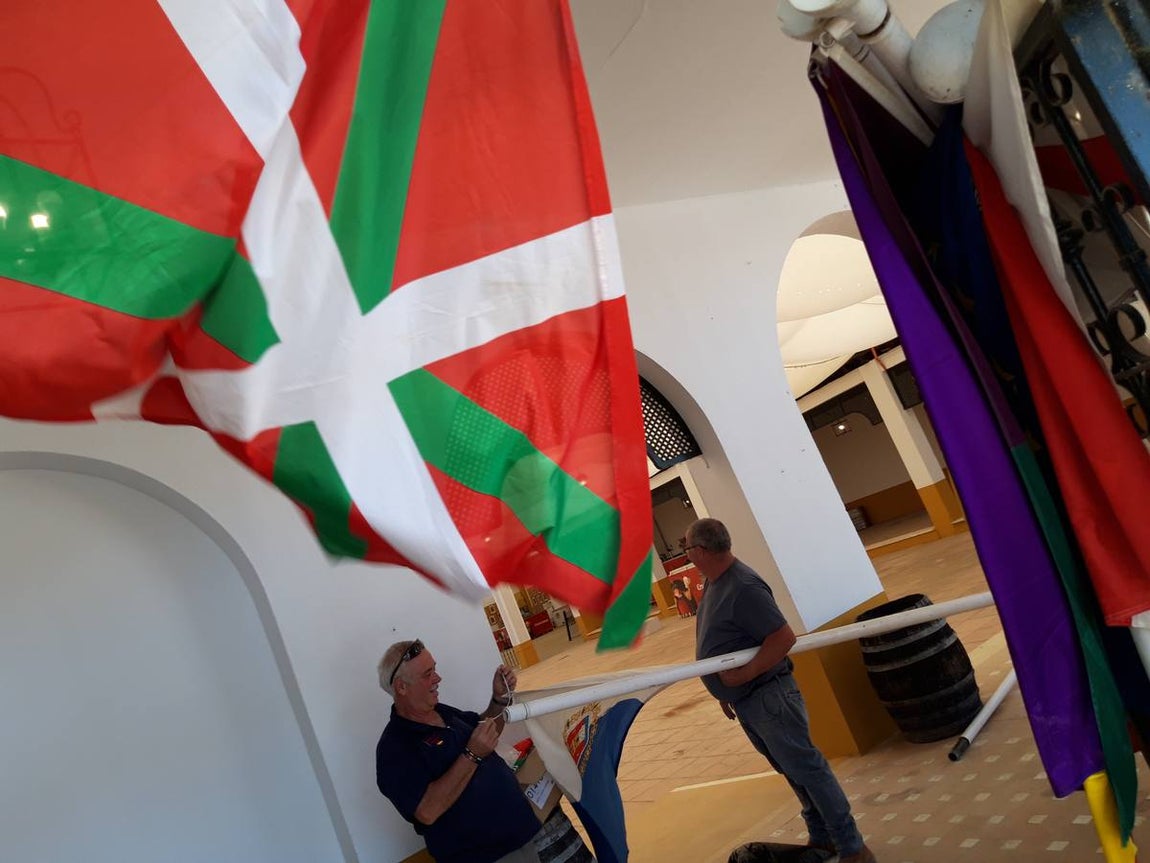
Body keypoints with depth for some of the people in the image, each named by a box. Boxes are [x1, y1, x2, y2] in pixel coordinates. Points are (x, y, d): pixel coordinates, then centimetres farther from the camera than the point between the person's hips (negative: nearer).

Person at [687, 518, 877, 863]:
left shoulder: (743, 588, -25)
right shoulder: (714, 582, 5)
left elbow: (784, 638, -28)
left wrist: (744, 674, -25)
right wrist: (726, 689, 19)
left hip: (767, 698, -9)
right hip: (744, 701, 9)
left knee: (806, 769, 1)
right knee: (793, 771, 20)